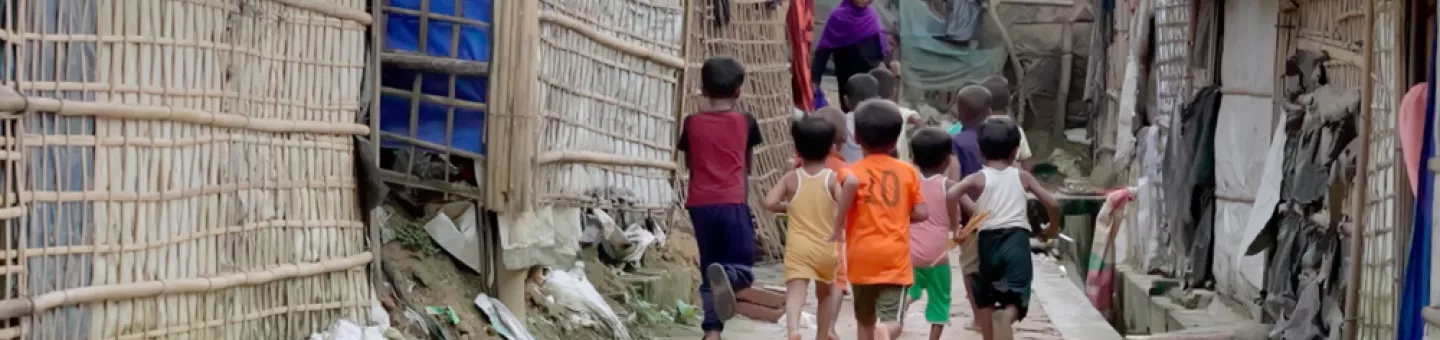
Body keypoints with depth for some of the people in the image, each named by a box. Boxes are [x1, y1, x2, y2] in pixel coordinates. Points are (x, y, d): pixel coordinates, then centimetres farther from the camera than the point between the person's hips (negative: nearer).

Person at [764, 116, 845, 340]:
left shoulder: (791, 178, 1)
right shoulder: (833, 178, -3)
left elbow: (770, 202, -8)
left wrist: (789, 207, 11)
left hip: (798, 247, -1)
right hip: (827, 248, 1)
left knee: (795, 292, -15)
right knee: (826, 292, 24)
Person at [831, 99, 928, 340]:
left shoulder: (856, 170, -3)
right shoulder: (907, 171, 3)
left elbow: (851, 182, -28)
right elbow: (921, 213, 1)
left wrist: (839, 226, -18)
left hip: (862, 256, 0)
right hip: (895, 256, 0)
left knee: (866, 320, 17)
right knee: (890, 319, -8)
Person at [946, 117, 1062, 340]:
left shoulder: (979, 178, 7)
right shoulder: (1022, 177, 11)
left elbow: (951, 194, -11)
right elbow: (1053, 204, 10)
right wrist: (1053, 229, 29)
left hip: (988, 241, 1)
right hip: (1017, 241, 0)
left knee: (986, 304, 21)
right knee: (1013, 306, -6)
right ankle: (1005, 314, -39)